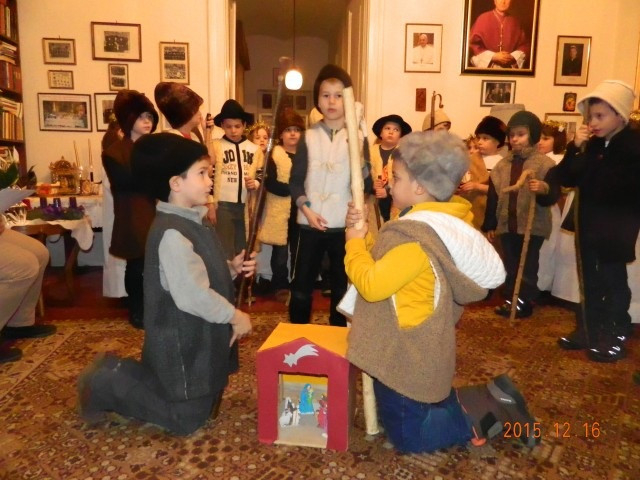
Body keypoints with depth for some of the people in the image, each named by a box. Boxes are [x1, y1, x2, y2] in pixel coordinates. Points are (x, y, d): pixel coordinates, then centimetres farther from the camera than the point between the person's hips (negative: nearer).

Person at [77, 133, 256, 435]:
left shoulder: (194, 221, 7)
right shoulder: (172, 233, -26)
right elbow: (193, 296, -30)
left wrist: (231, 269, 0)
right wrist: (234, 316, -17)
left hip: (201, 339, 10)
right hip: (182, 344, -10)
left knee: (207, 403, 23)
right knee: (187, 420, 6)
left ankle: (118, 371, 27)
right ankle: (106, 384, 14)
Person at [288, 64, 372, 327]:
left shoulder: (357, 138, 0)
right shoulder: (308, 137, 4)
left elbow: (366, 185, -8)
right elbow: (295, 180, 5)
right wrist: (306, 210, -9)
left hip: (344, 224, -1)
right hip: (310, 223, 1)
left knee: (342, 285, 10)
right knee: (301, 285, 7)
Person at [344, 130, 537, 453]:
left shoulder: (417, 237, -28)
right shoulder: (442, 224, 4)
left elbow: (370, 284, -29)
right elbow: (387, 264, 11)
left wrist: (354, 242, -15)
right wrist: (365, 235, 0)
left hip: (406, 357, -10)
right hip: (415, 351, 10)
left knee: (407, 437, 8)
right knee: (422, 411, 28)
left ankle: (489, 413, 6)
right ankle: (490, 400, 19)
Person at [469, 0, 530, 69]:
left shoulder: (515, 22, 9)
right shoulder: (483, 19, -1)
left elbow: (525, 45, 13)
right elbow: (473, 44, -5)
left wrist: (513, 57, -7)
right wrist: (493, 56, -12)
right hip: (486, 67, -3)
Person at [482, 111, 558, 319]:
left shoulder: (545, 163, -6)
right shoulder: (503, 164, 8)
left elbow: (554, 194, -12)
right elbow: (493, 197, 9)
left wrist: (544, 189, -35)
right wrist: (490, 225, 9)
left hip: (533, 225, -5)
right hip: (507, 224, 5)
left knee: (528, 266, 4)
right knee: (510, 266, 13)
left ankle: (525, 302, 14)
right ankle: (510, 299, 23)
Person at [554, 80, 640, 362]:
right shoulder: (592, 146, 5)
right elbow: (567, 179, 1)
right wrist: (575, 147, -9)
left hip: (617, 228, -6)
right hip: (589, 224, 6)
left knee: (613, 281, 4)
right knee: (590, 280, 15)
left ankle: (616, 338, 18)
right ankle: (589, 330, 28)